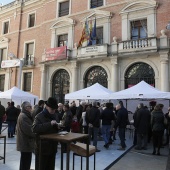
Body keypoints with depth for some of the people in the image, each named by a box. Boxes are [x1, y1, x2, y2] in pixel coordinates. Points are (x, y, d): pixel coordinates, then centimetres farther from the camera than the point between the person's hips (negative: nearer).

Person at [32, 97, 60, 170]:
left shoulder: (55, 115, 10)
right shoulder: (39, 116, -12)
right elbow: (34, 128, -28)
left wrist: (57, 127, -1)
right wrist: (49, 124, -32)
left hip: (52, 147, 7)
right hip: (42, 147, -6)